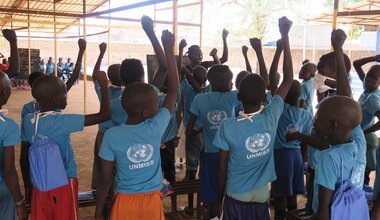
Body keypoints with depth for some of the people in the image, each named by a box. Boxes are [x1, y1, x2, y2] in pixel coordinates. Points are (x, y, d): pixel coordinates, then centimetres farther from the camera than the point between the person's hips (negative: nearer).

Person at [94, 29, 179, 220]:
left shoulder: (112, 136, -15)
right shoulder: (156, 128, -14)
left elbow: (105, 180, -9)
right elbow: (173, 89, -4)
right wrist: (169, 49, -2)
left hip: (125, 203, -1)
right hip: (153, 202, 1)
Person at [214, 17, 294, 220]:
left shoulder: (228, 127, -19)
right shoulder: (271, 117, -15)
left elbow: (222, 168, -10)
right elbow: (288, 79, -6)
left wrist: (220, 197, 7)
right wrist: (285, 36, -4)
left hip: (235, 198, -2)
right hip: (261, 198, 2)